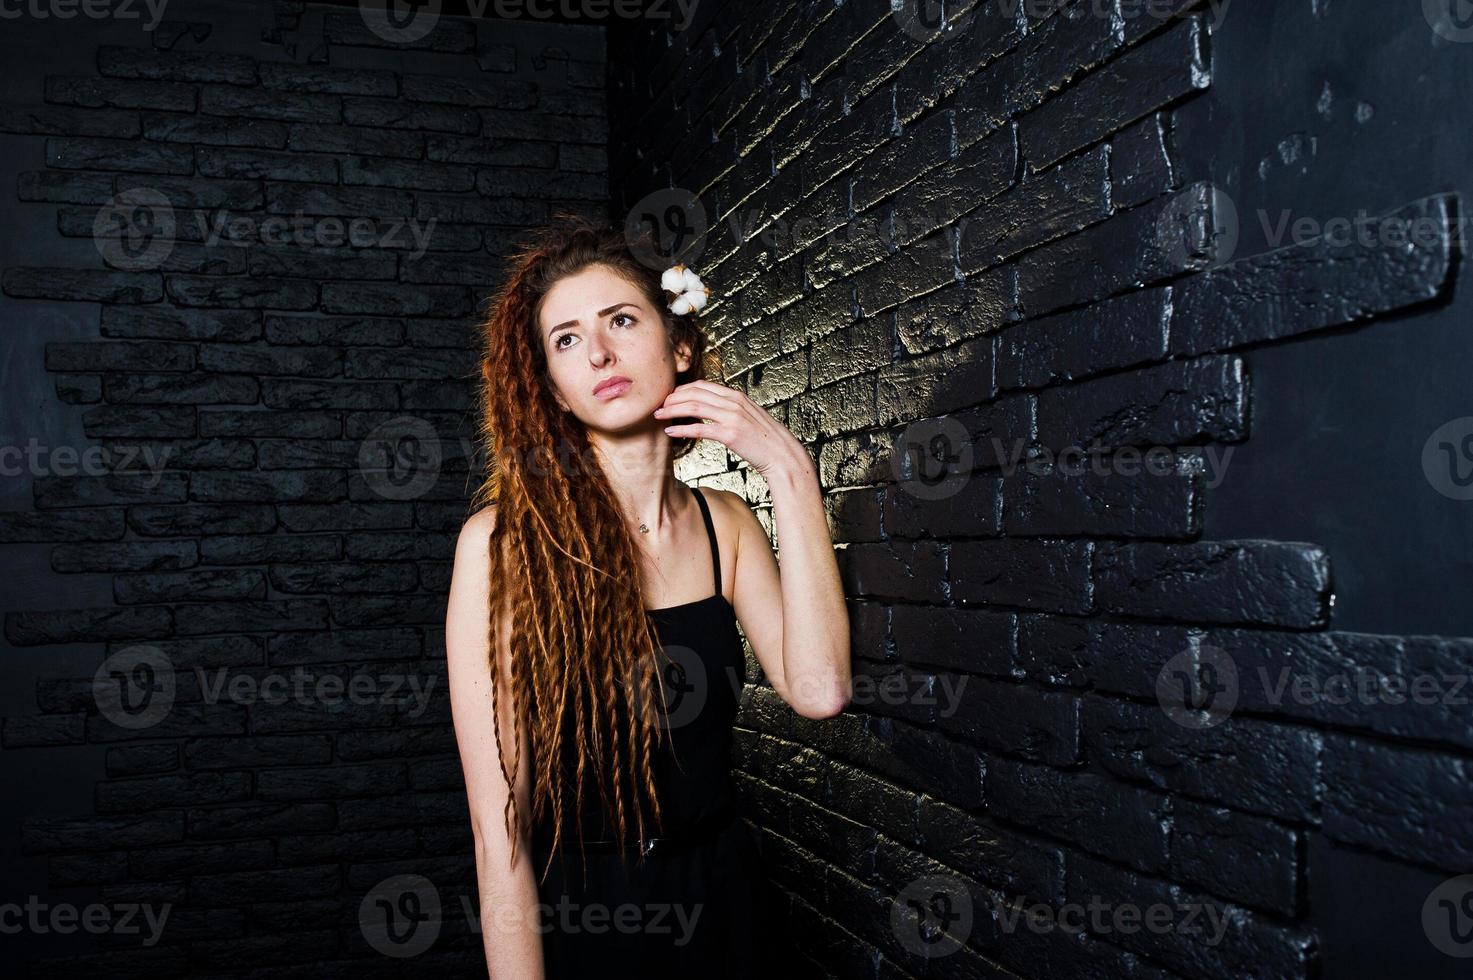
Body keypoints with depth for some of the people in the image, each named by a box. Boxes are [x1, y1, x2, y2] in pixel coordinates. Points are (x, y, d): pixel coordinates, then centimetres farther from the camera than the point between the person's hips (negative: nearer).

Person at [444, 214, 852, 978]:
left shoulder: (724, 522, -2)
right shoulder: (503, 540, -17)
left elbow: (818, 689, -17)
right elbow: (497, 826, -17)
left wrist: (787, 473, -17)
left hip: (721, 909, 5)